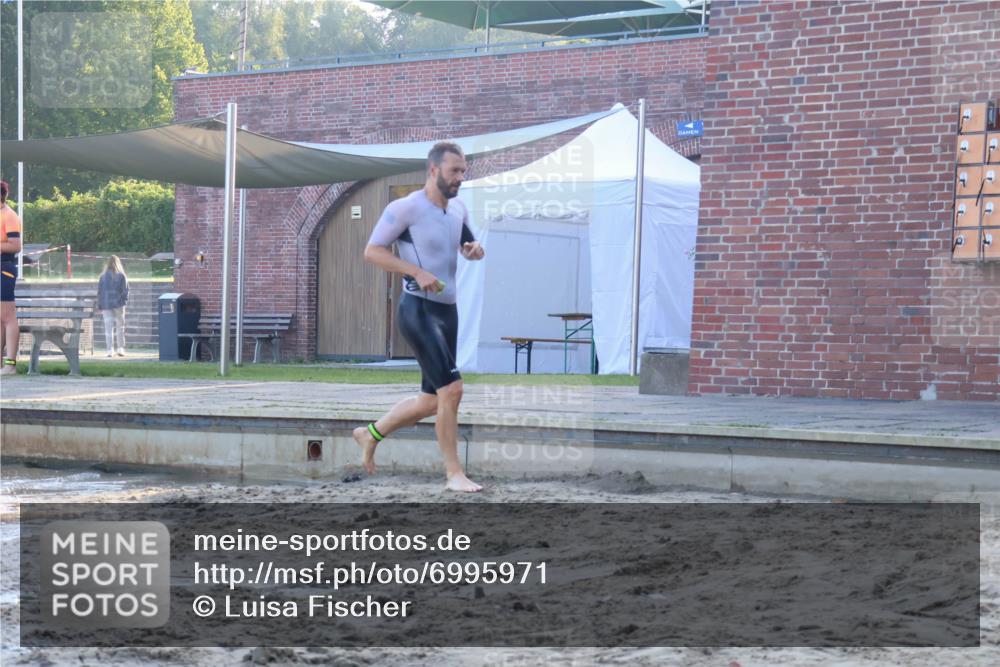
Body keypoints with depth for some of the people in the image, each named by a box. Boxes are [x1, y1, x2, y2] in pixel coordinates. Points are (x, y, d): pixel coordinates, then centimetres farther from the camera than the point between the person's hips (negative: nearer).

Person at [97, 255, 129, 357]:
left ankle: (110, 350, -3)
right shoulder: (122, 276, -4)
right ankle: (120, 348, 4)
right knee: (120, 326, 9)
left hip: (106, 305, 1)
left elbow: (99, 292, 4)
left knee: (108, 327, 2)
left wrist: (99, 307, 10)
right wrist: (125, 301, 6)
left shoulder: (103, 276, 2)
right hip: (118, 304, -1)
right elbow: (126, 290, -6)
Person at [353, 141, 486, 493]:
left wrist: (475, 250, 2)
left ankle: (370, 434, 33)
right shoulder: (406, 208, -11)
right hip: (418, 309, -8)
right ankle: (454, 473, -6)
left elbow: (468, 244, 28)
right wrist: (417, 272, -21)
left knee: (431, 402, 13)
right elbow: (372, 251, -11)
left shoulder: (458, 208, 11)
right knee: (451, 389, -17)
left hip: (448, 310, 8)